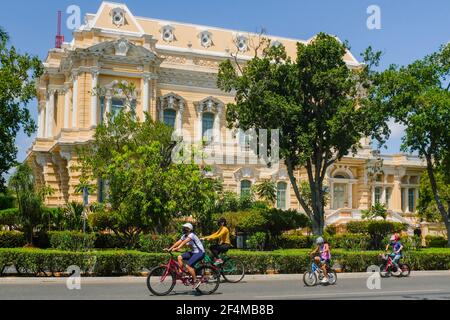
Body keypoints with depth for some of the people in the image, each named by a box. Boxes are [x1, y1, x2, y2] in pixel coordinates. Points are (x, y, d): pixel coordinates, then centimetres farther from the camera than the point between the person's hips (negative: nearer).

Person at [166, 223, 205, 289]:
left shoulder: (191, 235, -19)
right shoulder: (184, 236, 8)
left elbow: (185, 242, -35)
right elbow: (178, 242, 2)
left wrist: (177, 248, -48)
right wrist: (169, 249, -8)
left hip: (200, 252, -9)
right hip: (193, 252, 9)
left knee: (188, 266, -21)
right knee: (180, 257, -3)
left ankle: (196, 281, -9)